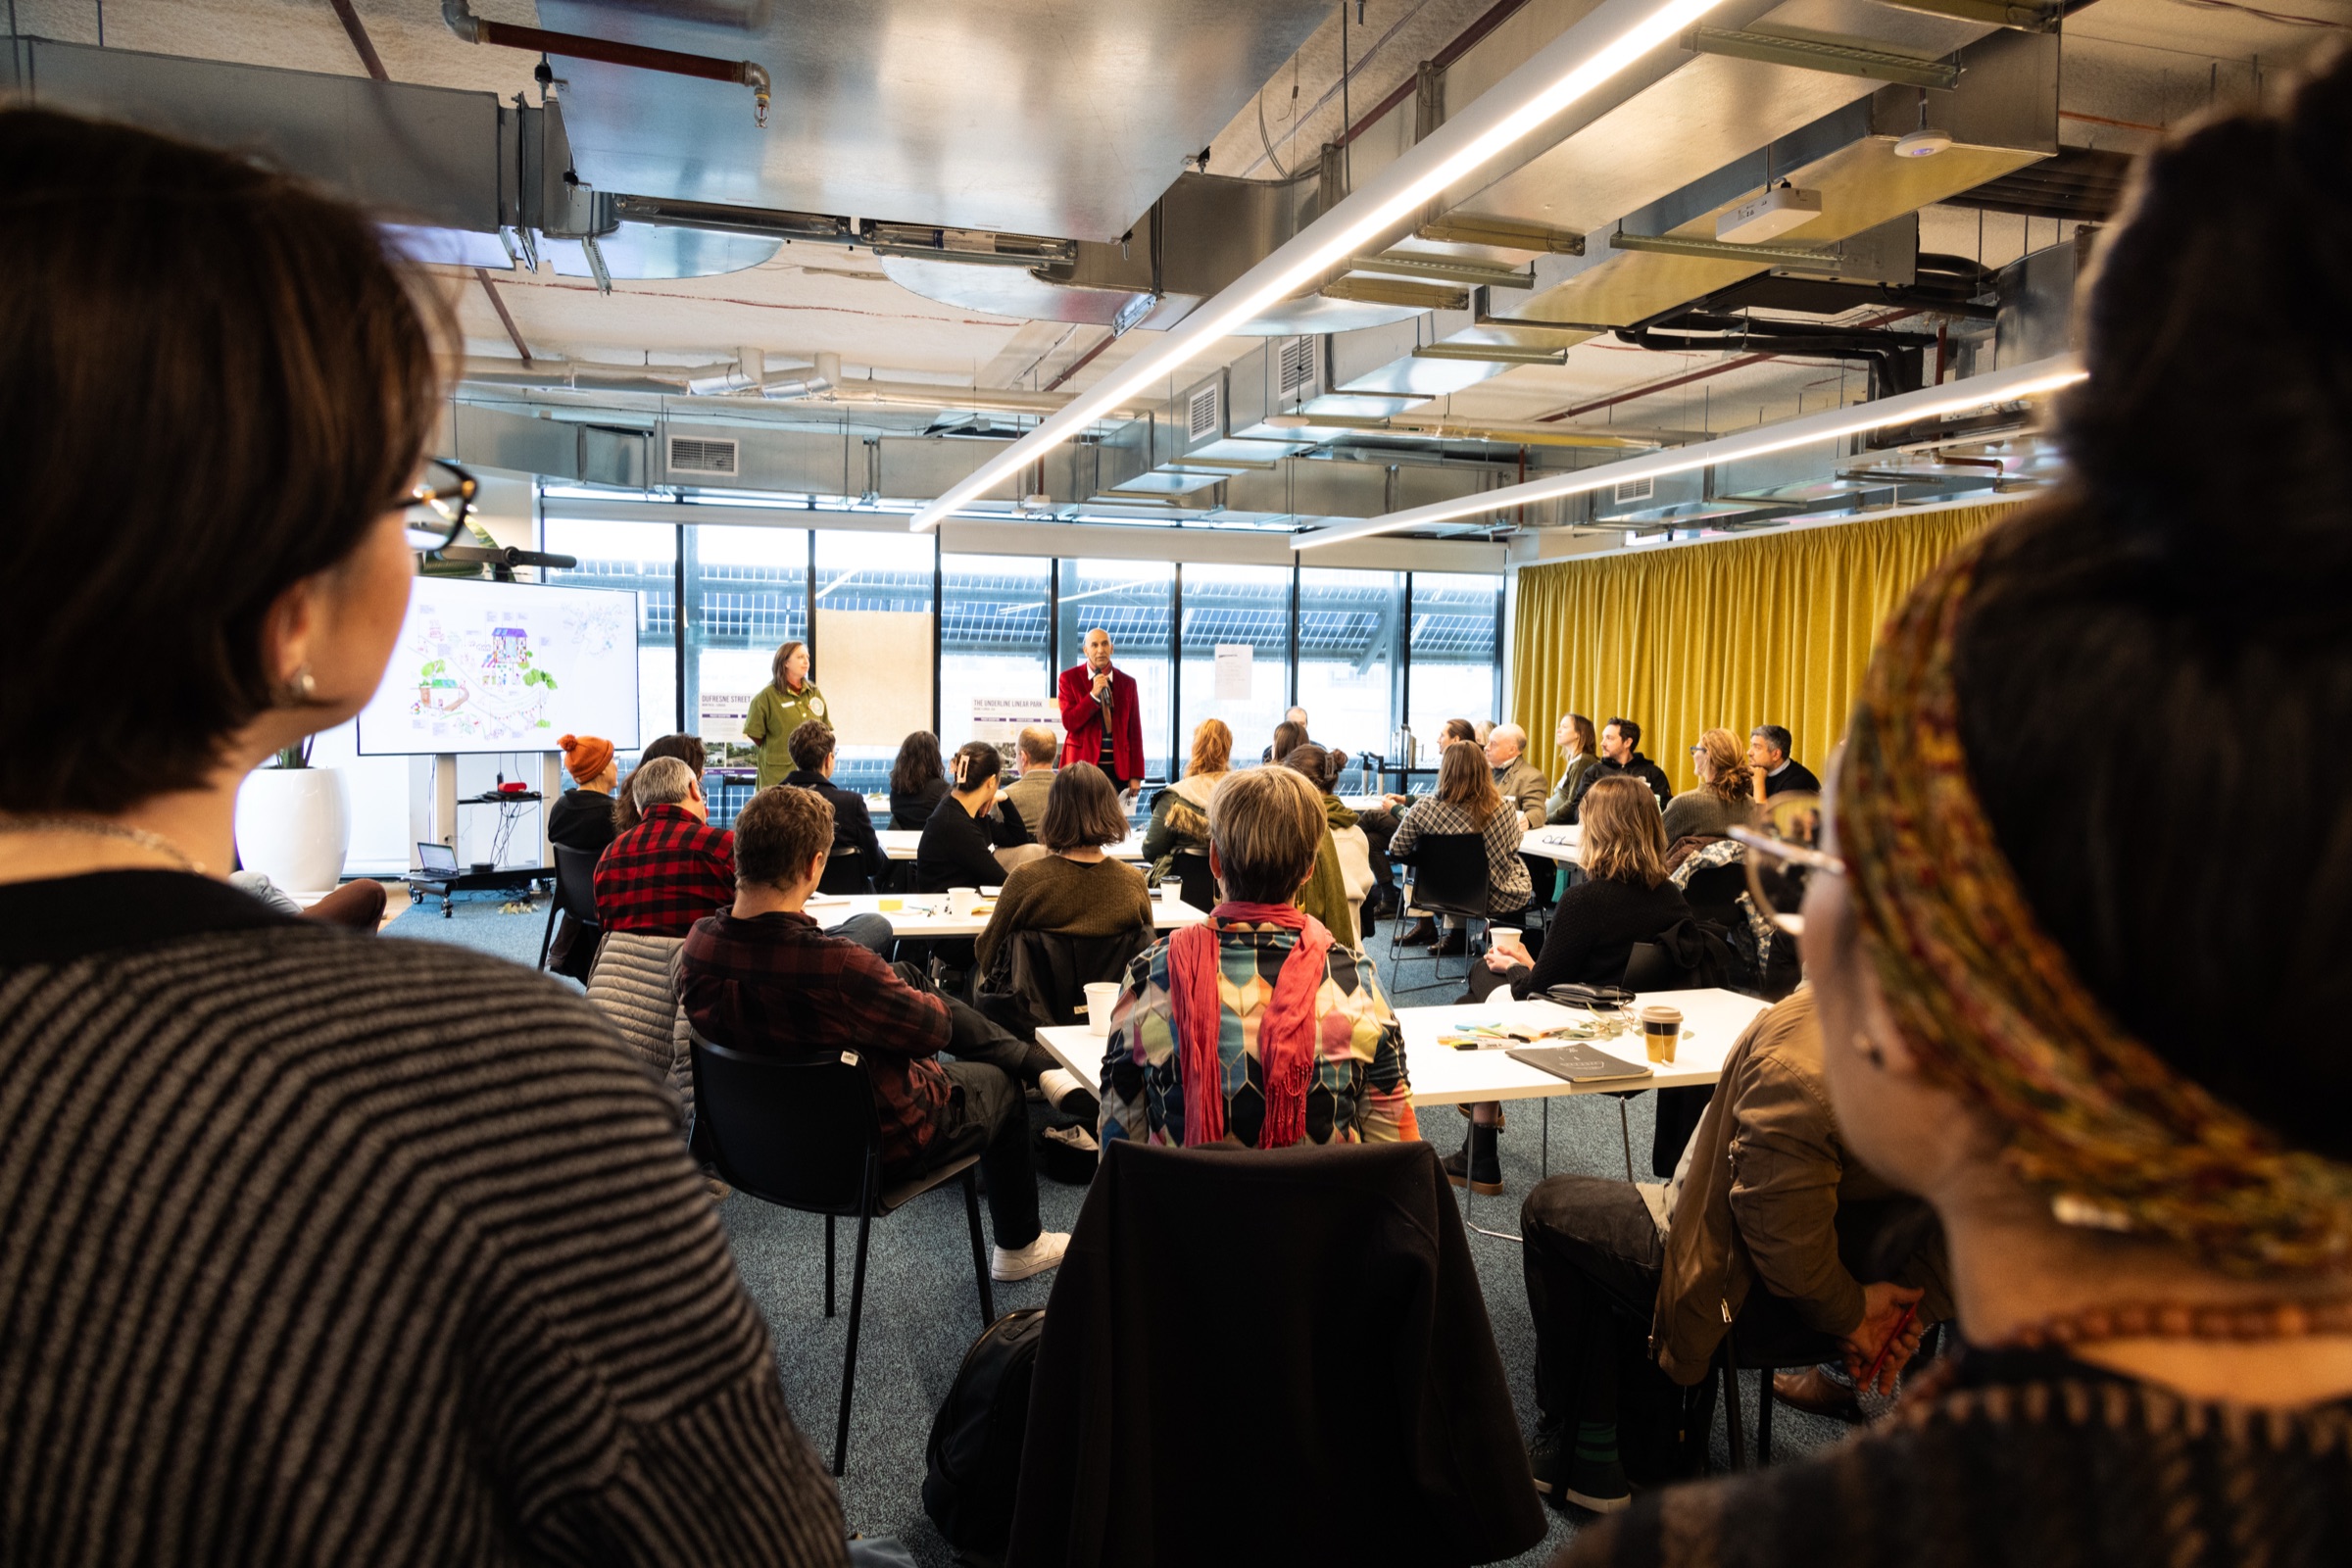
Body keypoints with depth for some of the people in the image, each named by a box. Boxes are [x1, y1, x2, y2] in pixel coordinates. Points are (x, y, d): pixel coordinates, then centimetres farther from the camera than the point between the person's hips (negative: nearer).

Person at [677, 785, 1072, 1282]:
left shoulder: (699, 943, -19)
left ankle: (1034, 1060, 44)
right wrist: (928, 1003, -2)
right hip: (875, 1145, -7)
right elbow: (931, 1027, -25)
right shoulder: (839, 967, -41)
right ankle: (1019, 1246, 44)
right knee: (1001, 1084, 22)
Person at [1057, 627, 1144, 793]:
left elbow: (1134, 731, 7)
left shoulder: (1127, 682, 9)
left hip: (1119, 768, 2)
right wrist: (1093, 695, -17)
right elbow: (1068, 722, -5)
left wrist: (1136, 775, 1)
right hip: (1083, 764, -2)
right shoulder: (1069, 678, 3)